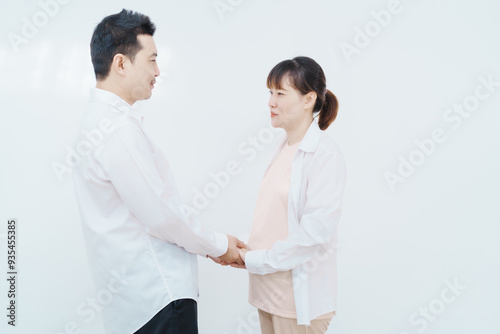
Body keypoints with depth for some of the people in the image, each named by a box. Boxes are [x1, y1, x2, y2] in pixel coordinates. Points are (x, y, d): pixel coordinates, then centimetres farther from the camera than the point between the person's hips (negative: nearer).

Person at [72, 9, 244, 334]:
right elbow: (160, 214, -21)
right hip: (156, 296, -9)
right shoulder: (118, 129, -21)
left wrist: (206, 245, 13)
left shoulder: (99, 121, 11)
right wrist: (218, 245, -4)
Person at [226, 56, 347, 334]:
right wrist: (249, 251, -1)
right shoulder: (284, 148, 7)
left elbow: (316, 232, -22)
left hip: (300, 295, -7)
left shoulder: (326, 155, -17)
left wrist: (256, 260, -16)